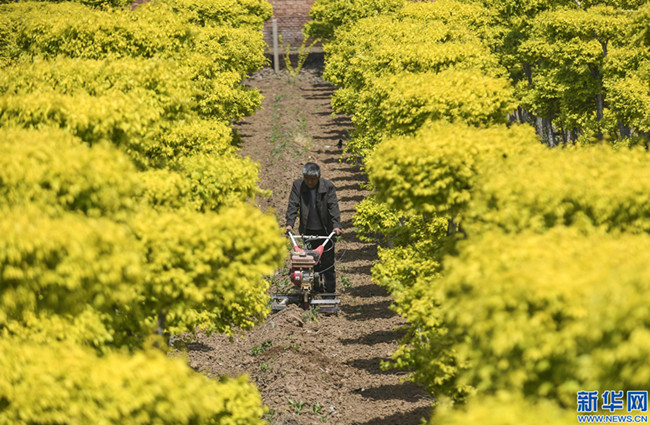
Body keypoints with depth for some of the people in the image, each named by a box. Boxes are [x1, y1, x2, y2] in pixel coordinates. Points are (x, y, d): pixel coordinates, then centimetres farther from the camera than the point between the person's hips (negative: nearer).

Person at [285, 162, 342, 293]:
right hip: (308, 231, 2)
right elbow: (293, 205, -8)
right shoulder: (298, 185, -3)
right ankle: (316, 289, 17)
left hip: (326, 231, -2)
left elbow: (333, 207, -13)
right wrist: (289, 224, -21)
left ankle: (330, 291, 11)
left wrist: (336, 226, -25)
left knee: (327, 261, 1)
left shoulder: (328, 186, -8)